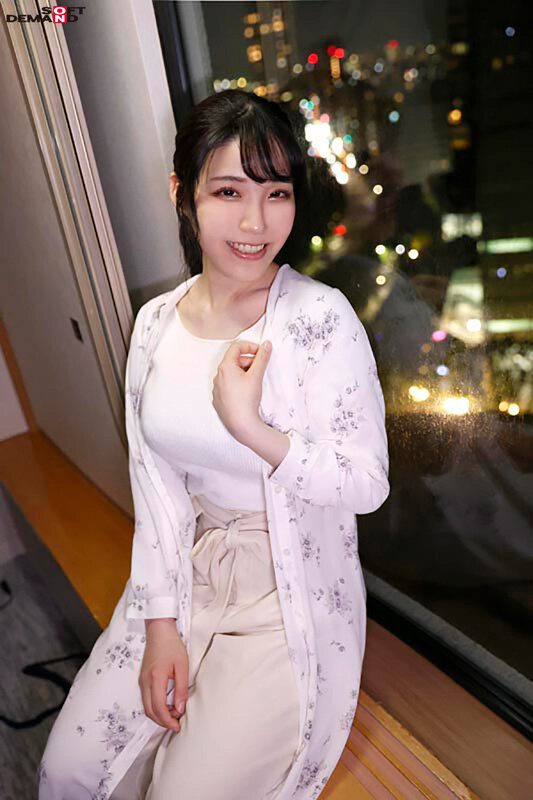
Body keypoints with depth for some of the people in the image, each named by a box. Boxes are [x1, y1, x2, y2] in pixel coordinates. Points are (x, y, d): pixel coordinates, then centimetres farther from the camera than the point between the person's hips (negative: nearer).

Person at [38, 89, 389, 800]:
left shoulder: (321, 316, -18)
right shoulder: (156, 322, -3)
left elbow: (368, 484, -16)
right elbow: (155, 481, -1)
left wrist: (247, 424, -29)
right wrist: (161, 622, -4)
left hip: (293, 589, -4)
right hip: (186, 573, 5)